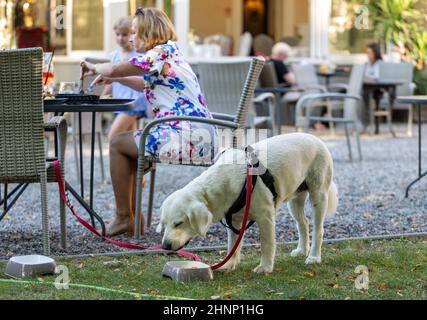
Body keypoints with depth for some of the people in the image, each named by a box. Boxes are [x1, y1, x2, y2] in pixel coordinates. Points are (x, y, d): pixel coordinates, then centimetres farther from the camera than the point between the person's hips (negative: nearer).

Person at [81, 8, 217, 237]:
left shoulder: (160, 54, -11)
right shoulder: (171, 53, 19)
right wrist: (115, 79, 27)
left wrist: (93, 67, 7)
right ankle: (132, 215, 20)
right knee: (127, 142, 23)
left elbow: (112, 69, -14)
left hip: (187, 138, -10)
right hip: (201, 137, 10)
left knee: (117, 143, 3)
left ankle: (124, 217, 8)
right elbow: (146, 85, 36)